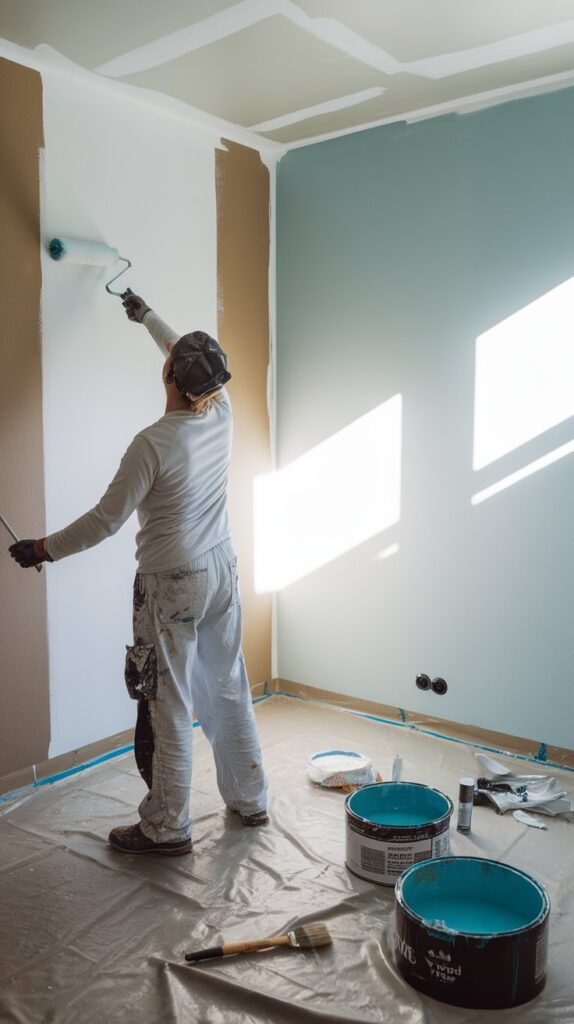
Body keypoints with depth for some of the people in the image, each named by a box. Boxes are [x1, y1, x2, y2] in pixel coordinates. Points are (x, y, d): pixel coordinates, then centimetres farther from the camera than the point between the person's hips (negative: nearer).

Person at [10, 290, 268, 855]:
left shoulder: (154, 443, -21)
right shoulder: (221, 412, -3)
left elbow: (106, 519, -16)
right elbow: (194, 360, 18)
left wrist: (44, 548, -1)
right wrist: (147, 316, 32)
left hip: (171, 585, -7)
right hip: (222, 573, 7)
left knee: (169, 706, 4)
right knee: (229, 690, 17)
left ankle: (166, 828, 18)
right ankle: (249, 799, 31)